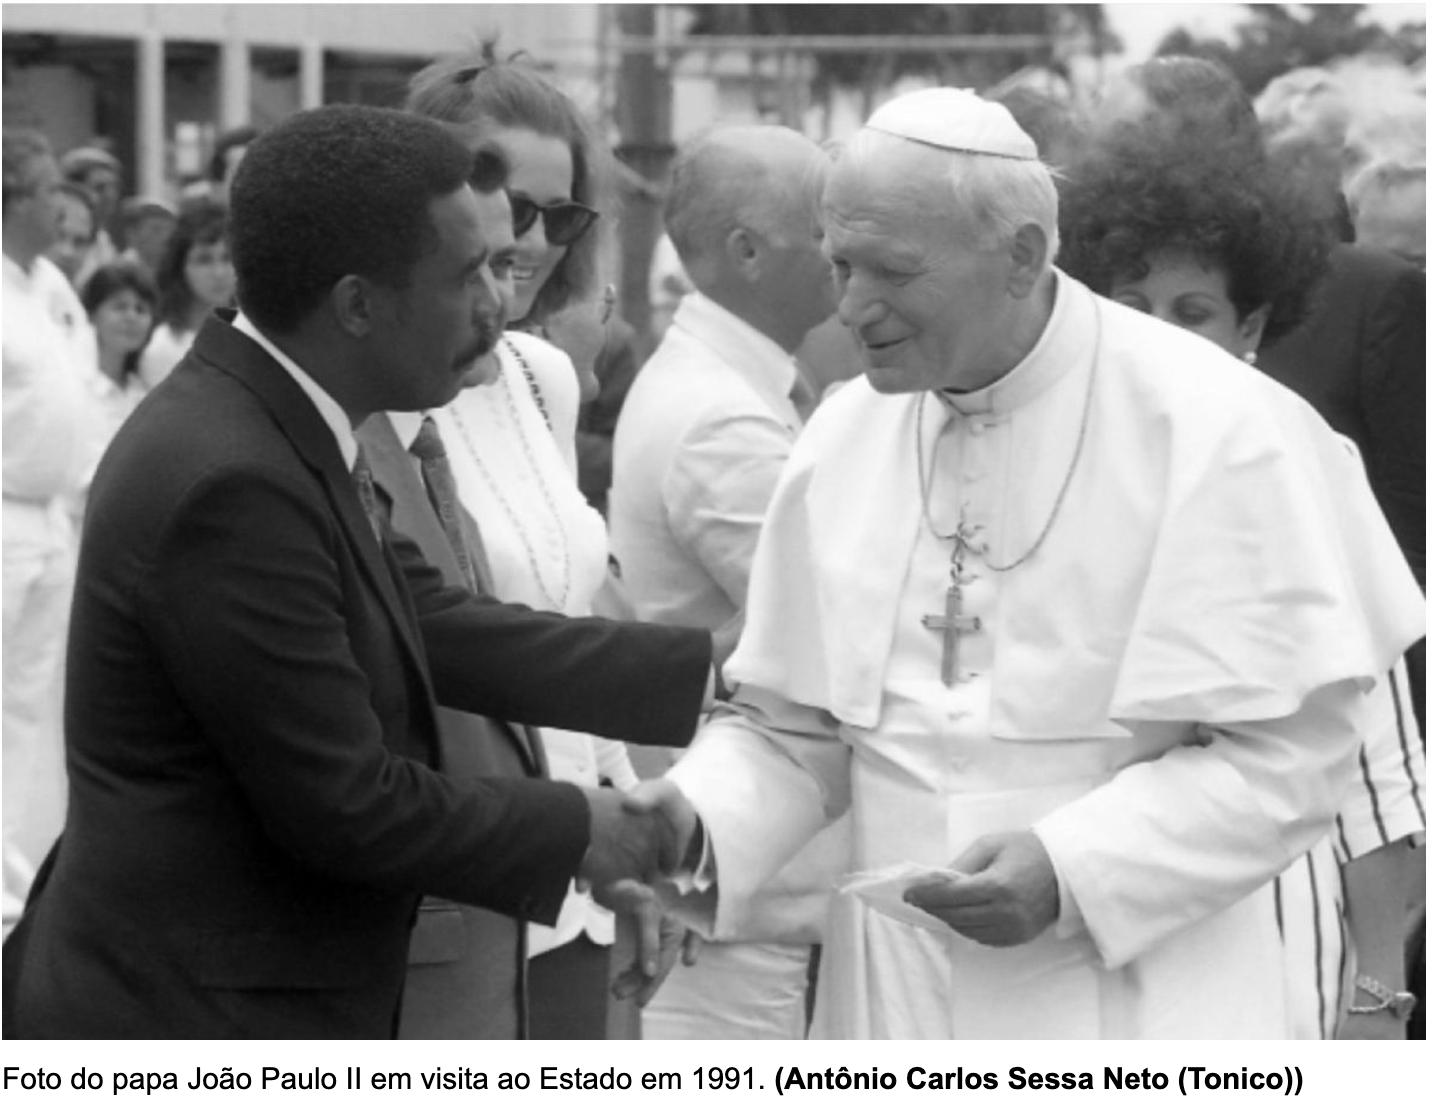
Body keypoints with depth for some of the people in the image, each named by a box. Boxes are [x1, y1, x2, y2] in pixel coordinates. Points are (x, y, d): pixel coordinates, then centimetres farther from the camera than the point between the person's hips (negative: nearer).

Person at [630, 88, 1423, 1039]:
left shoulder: (1217, 432, -11)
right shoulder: (844, 440, 4)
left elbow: (1291, 748, -12)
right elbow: (790, 730, 9)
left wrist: (1070, 871, -21)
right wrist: (698, 821, -10)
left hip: (1132, 1004, -4)